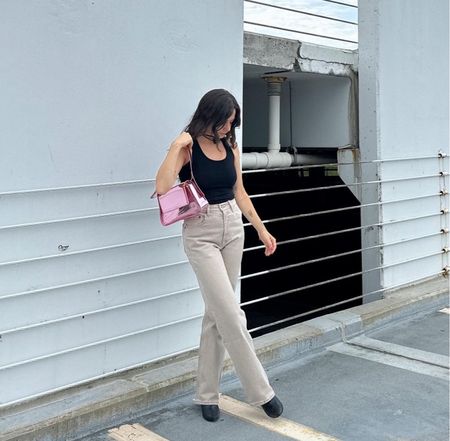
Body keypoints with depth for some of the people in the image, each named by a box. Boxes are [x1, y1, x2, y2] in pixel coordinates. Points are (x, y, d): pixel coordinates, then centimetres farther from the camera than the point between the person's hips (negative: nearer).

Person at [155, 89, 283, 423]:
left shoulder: (231, 147, 6)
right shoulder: (187, 147, -9)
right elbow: (162, 188, -23)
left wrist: (262, 230, 13)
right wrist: (177, 146, -23)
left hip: (233, 227, 6)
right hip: (200, 233, -5)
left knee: (217, 313, 9)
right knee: (230, 314, -8)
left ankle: (207, 394, 20)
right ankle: (261, 391, 5)